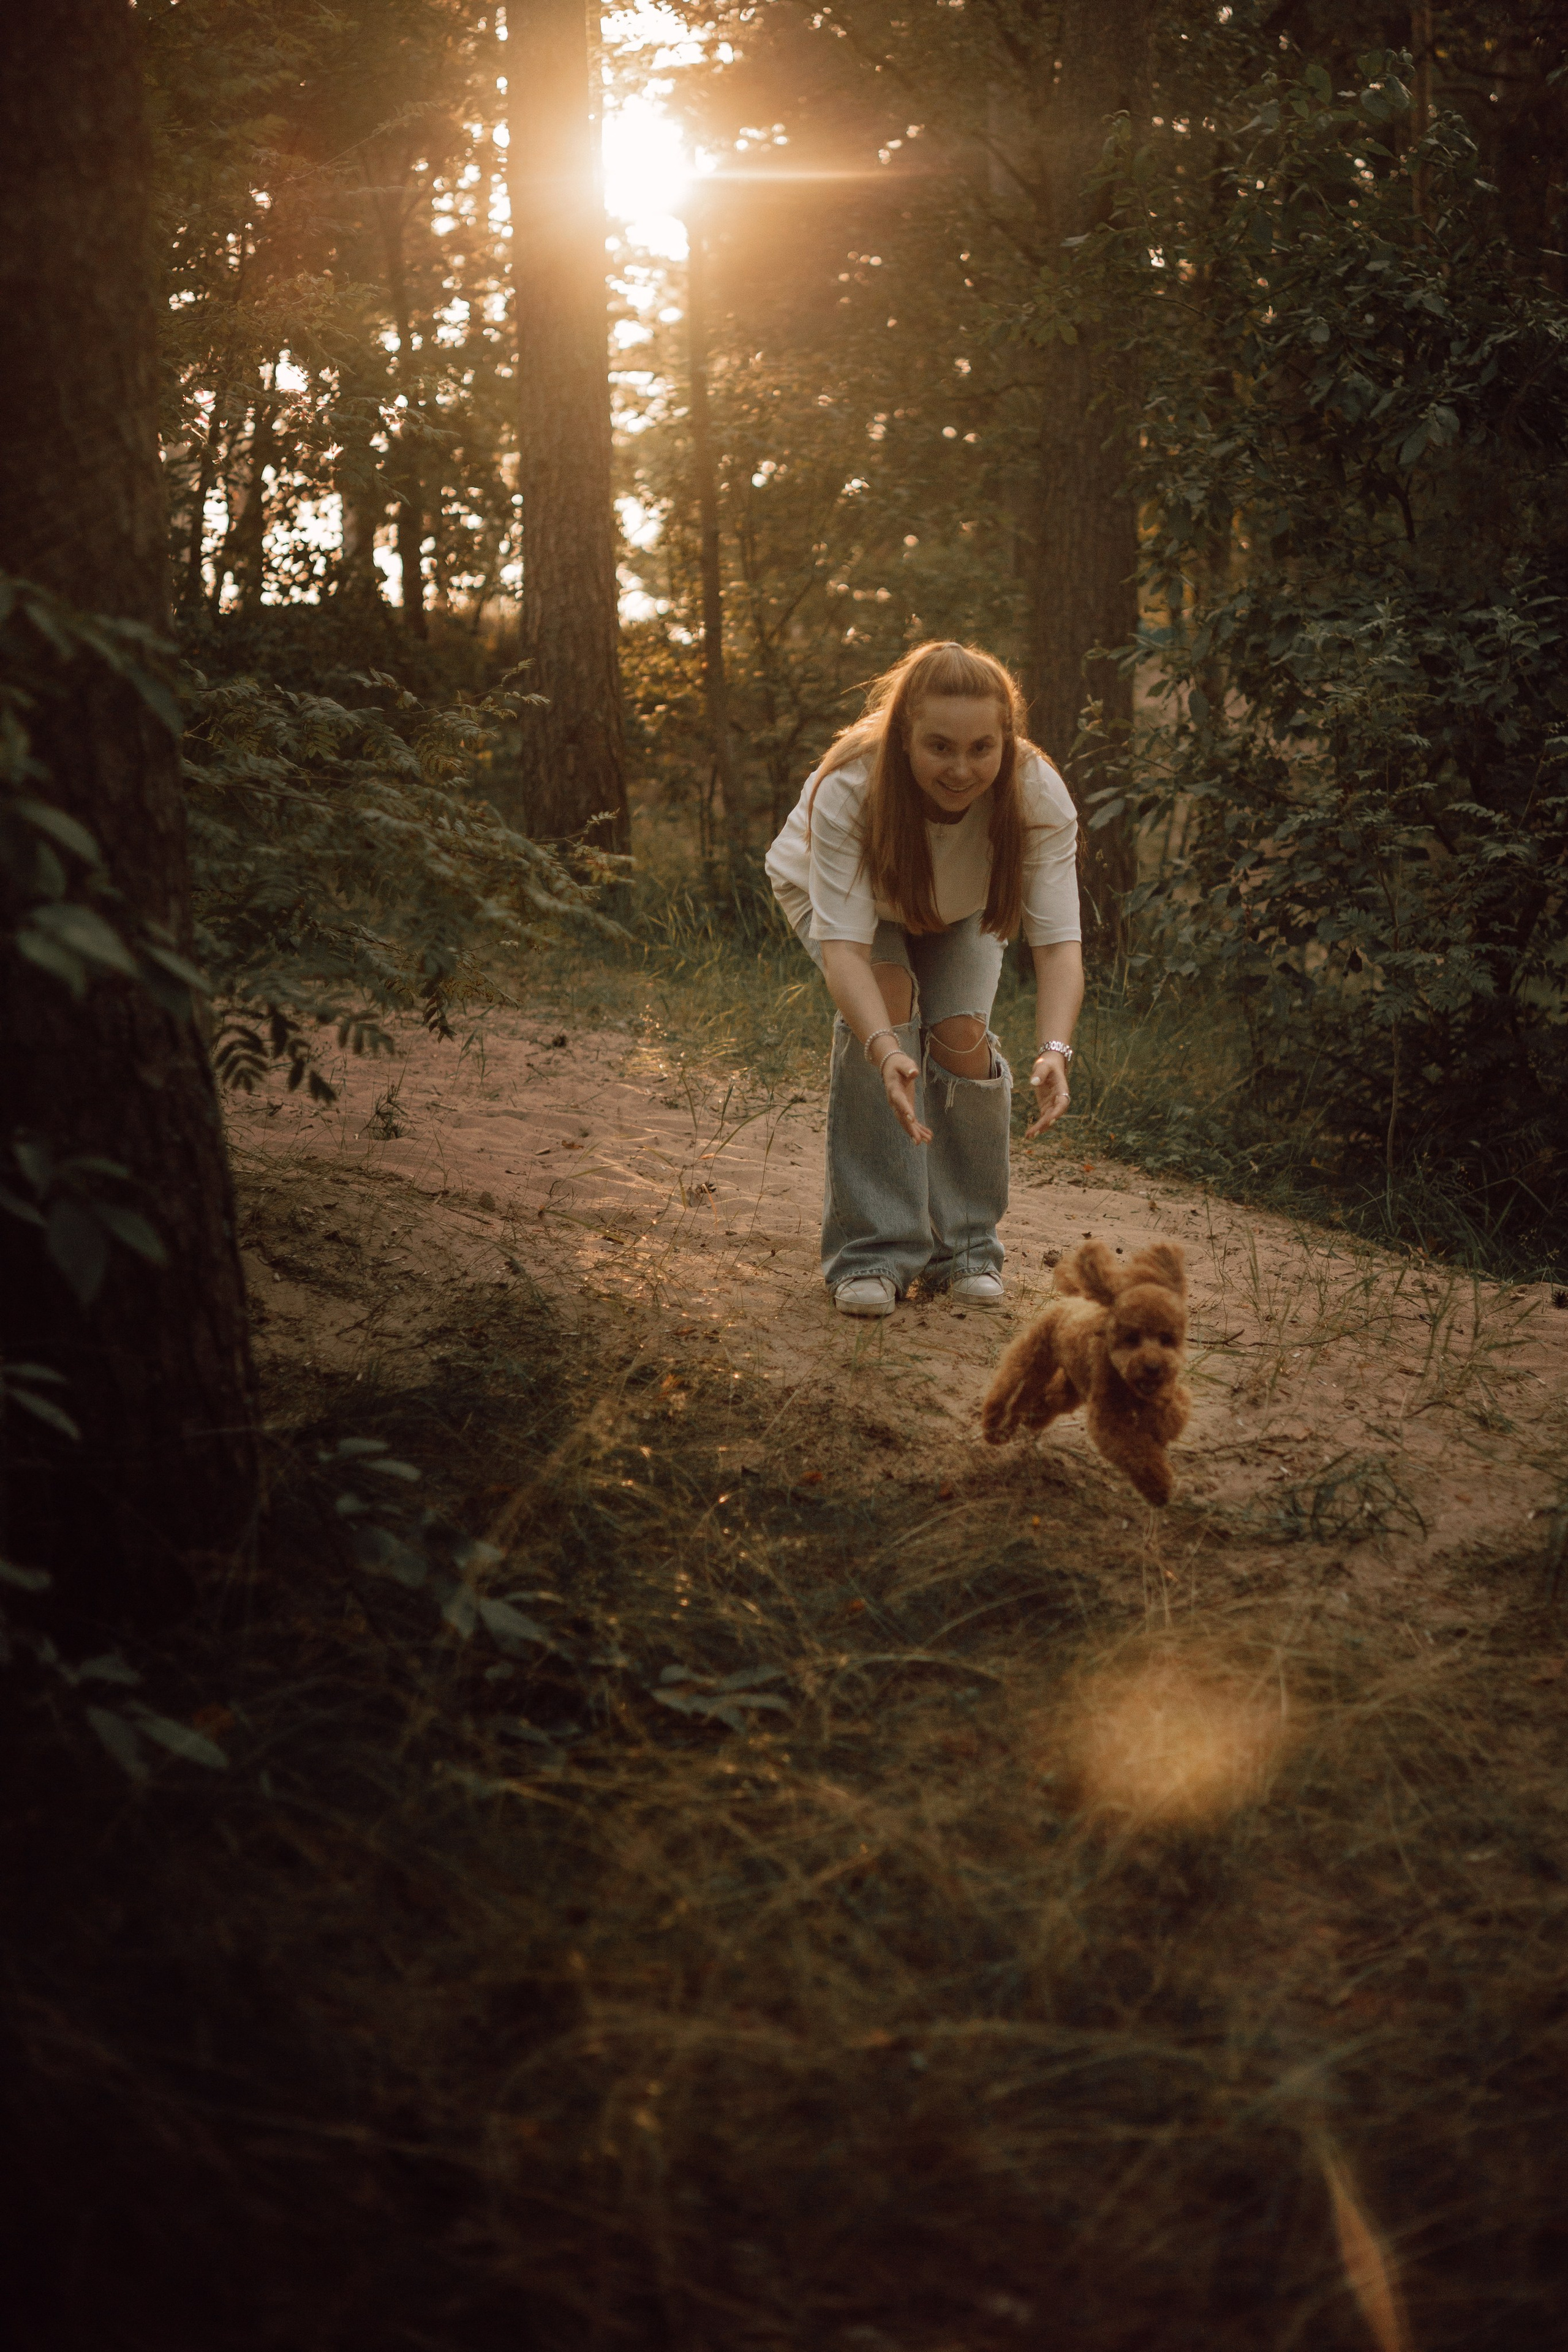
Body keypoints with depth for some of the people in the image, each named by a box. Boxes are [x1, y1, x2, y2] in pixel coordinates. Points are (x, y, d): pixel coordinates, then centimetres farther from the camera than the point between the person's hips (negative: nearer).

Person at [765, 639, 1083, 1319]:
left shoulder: (1038, 795, -37)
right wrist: (886, 1053, -64)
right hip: (831, 888, -2)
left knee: (961, 1033, -19)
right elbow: (843, 945, -48)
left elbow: (1060, 941, -41)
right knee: (888, 995, -28)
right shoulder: (848, 789, -42)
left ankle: (964, 1246, 3)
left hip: (959, 907, 2)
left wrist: (1054, 1050, -59)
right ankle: (874, 1251, -22)